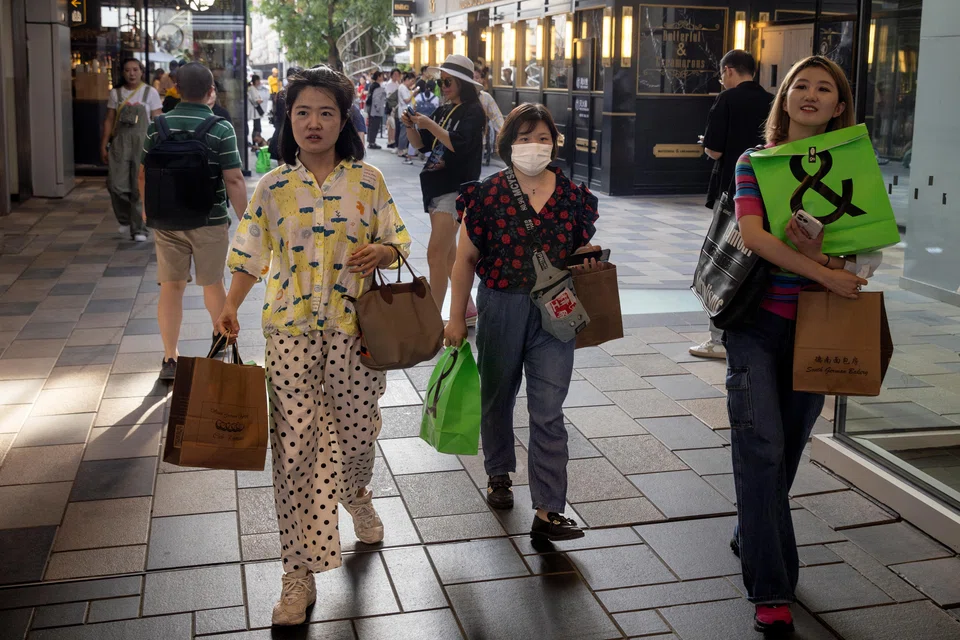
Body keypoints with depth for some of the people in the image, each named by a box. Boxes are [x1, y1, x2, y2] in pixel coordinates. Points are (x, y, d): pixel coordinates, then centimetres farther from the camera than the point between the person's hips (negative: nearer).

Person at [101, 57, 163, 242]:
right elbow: (109, 121, 12)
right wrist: (104, 145, 7)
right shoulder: (115, 93, 10)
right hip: (120, 142, 2)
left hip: (143, 142, -2)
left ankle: (139, 229, 9)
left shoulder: (150, 92, 2)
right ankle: (125, 220, 20)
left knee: (140, 187, -1)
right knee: (116, 185, -6)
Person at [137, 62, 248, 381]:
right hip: (210, 221, -2)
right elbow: (233, 180, -14)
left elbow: (144, 174, 5)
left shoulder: (157, 127, -1)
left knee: (171, 286, 8)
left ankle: (170, 359, 9)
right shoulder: (221, 128, -11)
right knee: (212, 284, 14)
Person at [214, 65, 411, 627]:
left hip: (355, 328, 1)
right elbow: (252, 254, 6)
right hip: (291, 332, 0)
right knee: (295, 445, -3)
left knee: (358, 428, 11)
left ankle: (356, 495, 49)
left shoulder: (368, 180, 2)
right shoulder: (273, 186, 3)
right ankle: (300, 573, 6)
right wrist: (230, 306, -8)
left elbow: (398, 243, 7)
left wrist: (380, 251, -16)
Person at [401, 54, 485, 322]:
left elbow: (459, 144, -23)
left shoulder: (473, 111, -9)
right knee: (448, 254, 14)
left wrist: (429, 124, -22)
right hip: (437, 187, 9)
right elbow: (421, 145, 15)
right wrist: (411, 126, -2)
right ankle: (466, 310, 24)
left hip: (456, 189, -9)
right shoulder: (443, 111, 13)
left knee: (436, 254, -13)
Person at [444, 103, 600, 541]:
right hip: (500, 308, 0)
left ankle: (548, 512, -1)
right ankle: (499, 474, 43)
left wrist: (589, 260, -10)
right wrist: (456, 318, -1)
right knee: (497, 397, 18)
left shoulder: (572, 195, 0)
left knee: (549, 413, -4)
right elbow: (466, 259, -1)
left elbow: (583, 250, 14)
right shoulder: (488, 193, -6)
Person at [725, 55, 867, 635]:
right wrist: (825, 275, -22)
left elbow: (845, 256, -2)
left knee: (790, 445, 13)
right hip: (758, 319, -3)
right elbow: (754, 236, -16)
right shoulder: (755, 162, -1)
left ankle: (751, 537, 38)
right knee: (762, 445, -12)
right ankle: (772, 589, -7)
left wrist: (817, 254, -24)